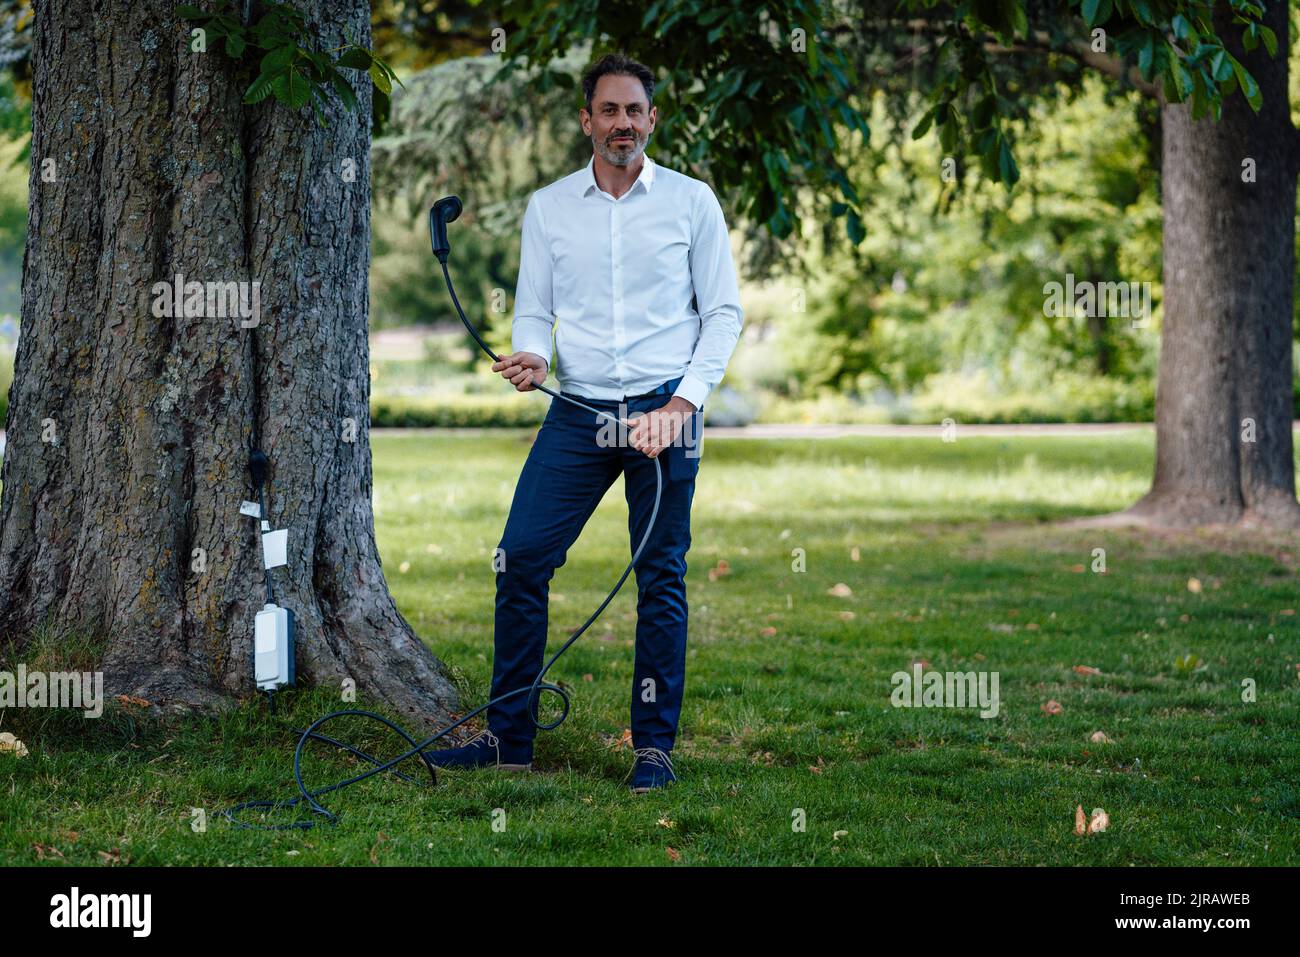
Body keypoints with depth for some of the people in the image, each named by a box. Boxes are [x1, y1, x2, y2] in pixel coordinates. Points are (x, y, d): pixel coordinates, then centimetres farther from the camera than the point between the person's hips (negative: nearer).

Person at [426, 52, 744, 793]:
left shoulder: (691, 201, 2)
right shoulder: (548, 207, 9)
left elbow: (724, 313, 2)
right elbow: (534, 311, 11)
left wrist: (681, 404, -9)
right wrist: (532, 357, -12)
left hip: (664, 412, -2)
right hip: (578, 411, 2)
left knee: (662, 578, 0)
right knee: (520, 559, -4)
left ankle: (655, 746, 9)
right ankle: (508, 737, 6)